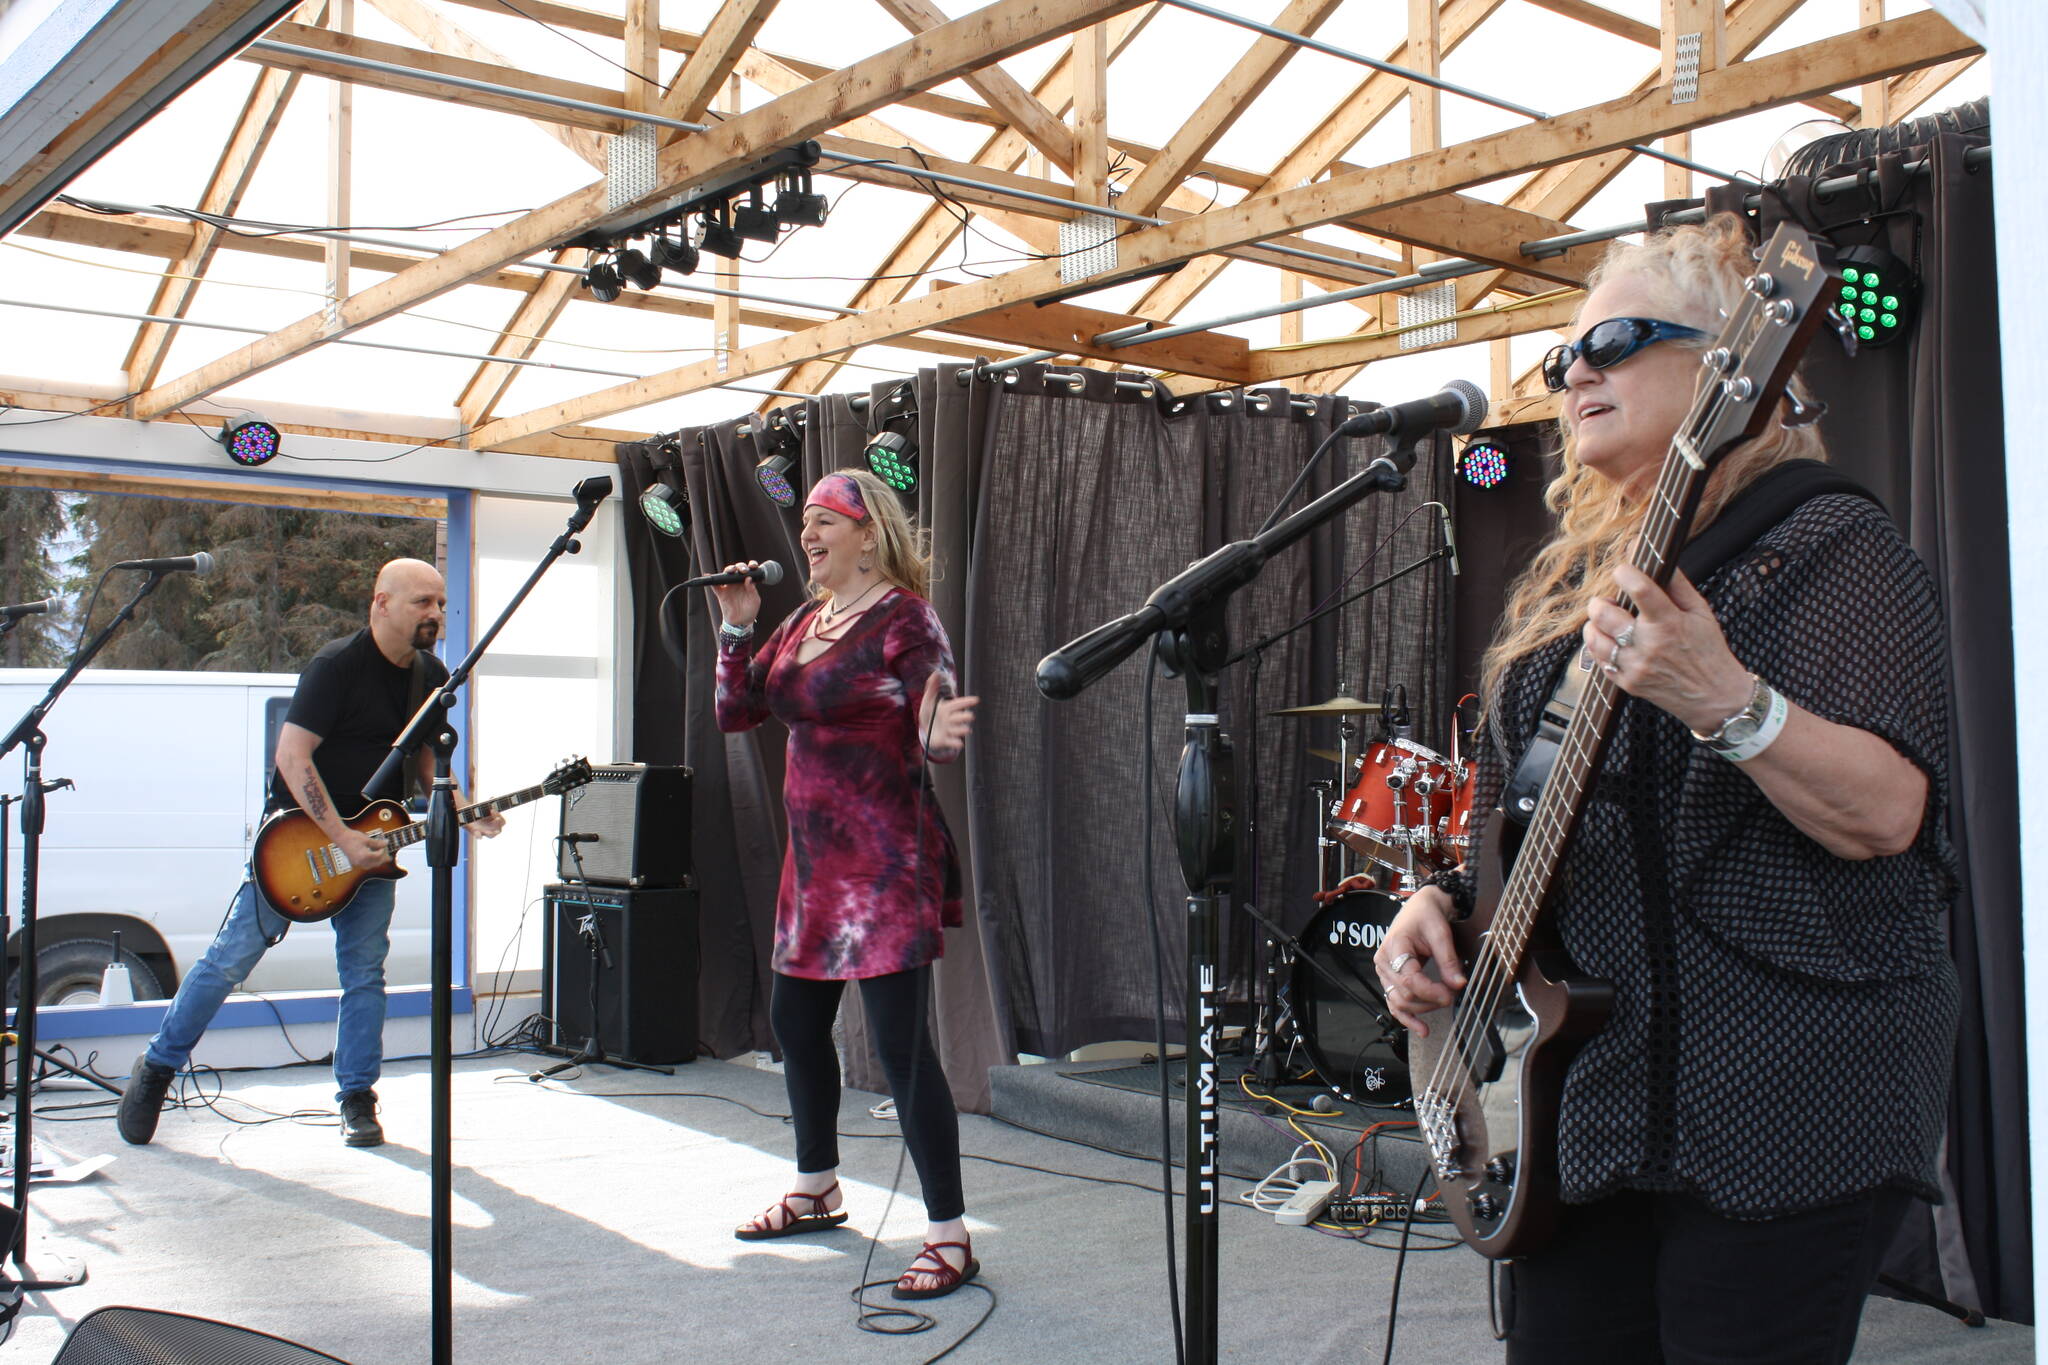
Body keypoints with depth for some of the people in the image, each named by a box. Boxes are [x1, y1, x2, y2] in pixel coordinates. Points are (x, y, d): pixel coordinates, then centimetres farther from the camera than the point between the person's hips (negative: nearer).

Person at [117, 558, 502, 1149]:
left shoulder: (431, 676, 4)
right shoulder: (338, 664, -17)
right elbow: (292, 755, -21)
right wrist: (341, 839, -25)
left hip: (373, 841, 5)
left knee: (365, 972, 3)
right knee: (232, 957, -1)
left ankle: (357, 1101, 12)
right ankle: (156, 1068, 16)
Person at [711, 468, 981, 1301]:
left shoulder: (904, 619, -10)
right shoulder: (803, 622, 13)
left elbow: (932, 733, -17)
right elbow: (735, 713, 11)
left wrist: (940, 735, -41)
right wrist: (737, 625, -1)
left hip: (886, 859, -9)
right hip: (816, 859, 9)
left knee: (900, 1044, -11)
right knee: (795, 1020, 18)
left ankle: (950, 1238, -2)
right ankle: (817, 1191, 38)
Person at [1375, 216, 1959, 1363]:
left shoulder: (1825, 546, -6)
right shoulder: (1565, 582, 16)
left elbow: (1886, 818, -18)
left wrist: (1725, 701, -33)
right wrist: (1444, 901, 5)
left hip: (1783, 1098, -7)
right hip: (1581, 1089, 7)